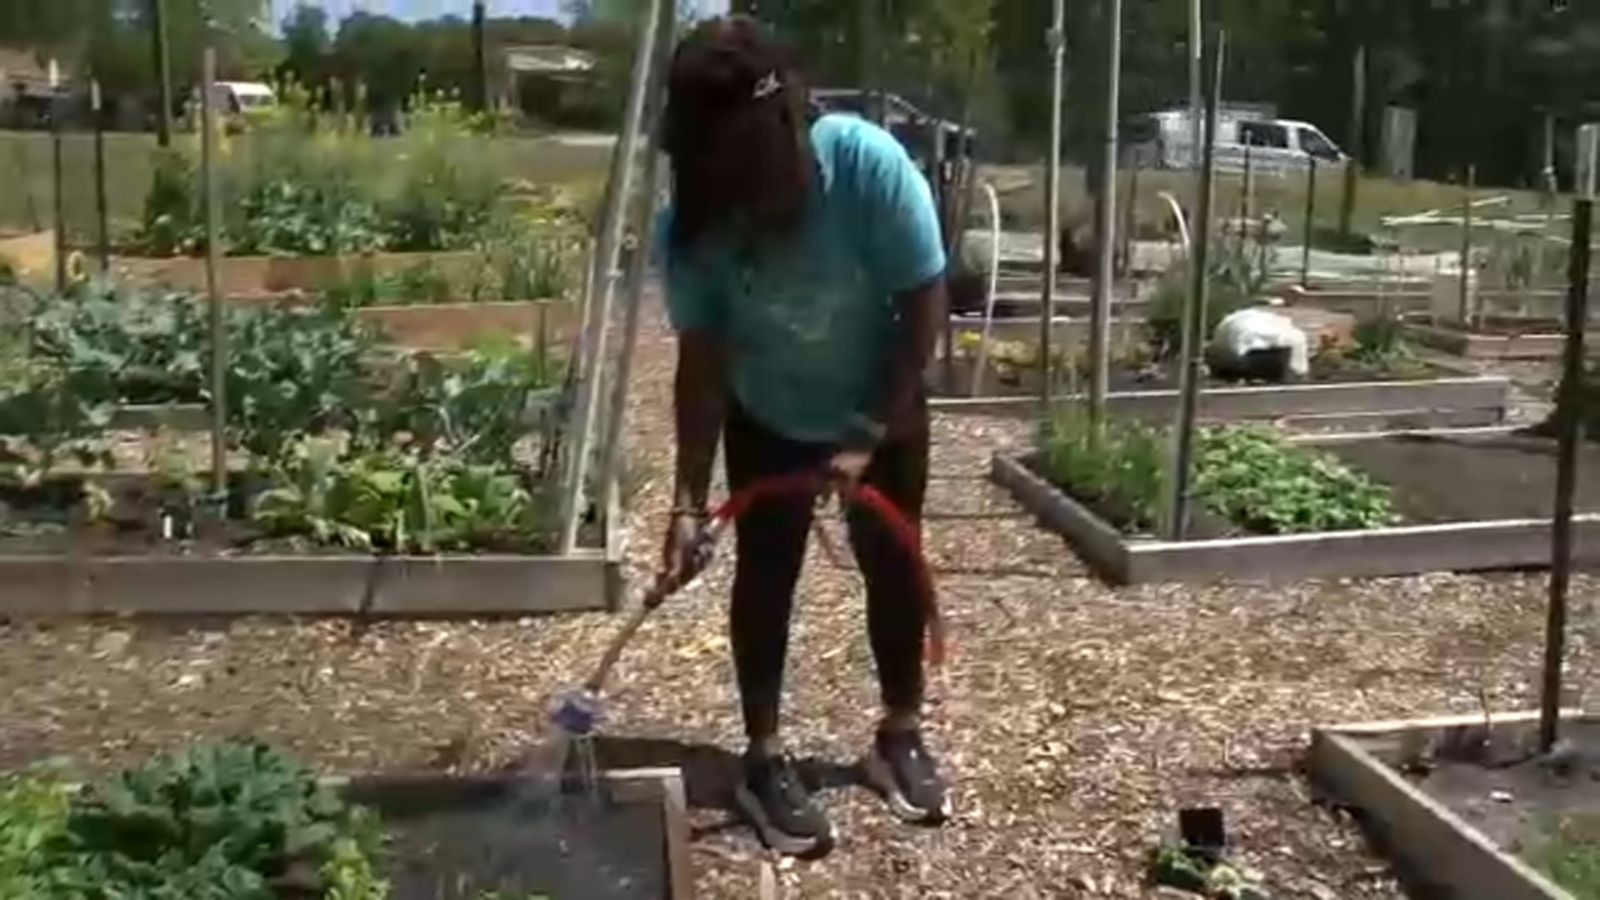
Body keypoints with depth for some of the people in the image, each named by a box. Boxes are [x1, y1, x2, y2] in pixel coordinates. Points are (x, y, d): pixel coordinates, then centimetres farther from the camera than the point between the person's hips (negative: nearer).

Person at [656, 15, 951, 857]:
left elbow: (923, 305, -23)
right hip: (768, 421, 1)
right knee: (766, 573, 4)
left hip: (885, 410, 0)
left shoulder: (867, 162, -32)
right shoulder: (691, 225, -25)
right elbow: (702, 362, -19)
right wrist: (689, 498, -24)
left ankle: (900, 737, 27)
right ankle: (764, 760, 18)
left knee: (893, 563, 9)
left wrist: (873, 435, -24)